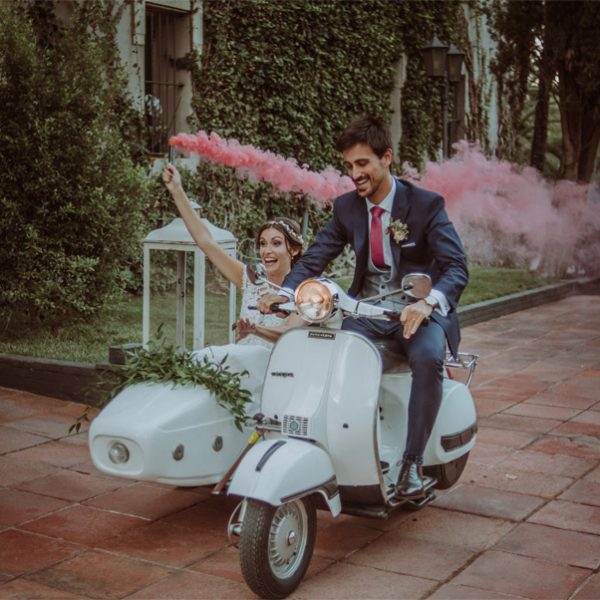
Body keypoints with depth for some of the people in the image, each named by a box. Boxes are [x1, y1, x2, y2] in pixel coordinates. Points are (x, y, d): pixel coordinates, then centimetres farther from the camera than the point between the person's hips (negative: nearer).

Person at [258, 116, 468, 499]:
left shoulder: (426, 205, -8)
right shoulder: (347, 207, 6)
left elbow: (457, 268, -16)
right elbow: (315, 258, 2)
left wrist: (429, 302, -38)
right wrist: (285, 292, -20)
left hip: (417, 313, -3)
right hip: (366, 311, 4)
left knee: (428, 358, -35)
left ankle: (412, 461, -19)